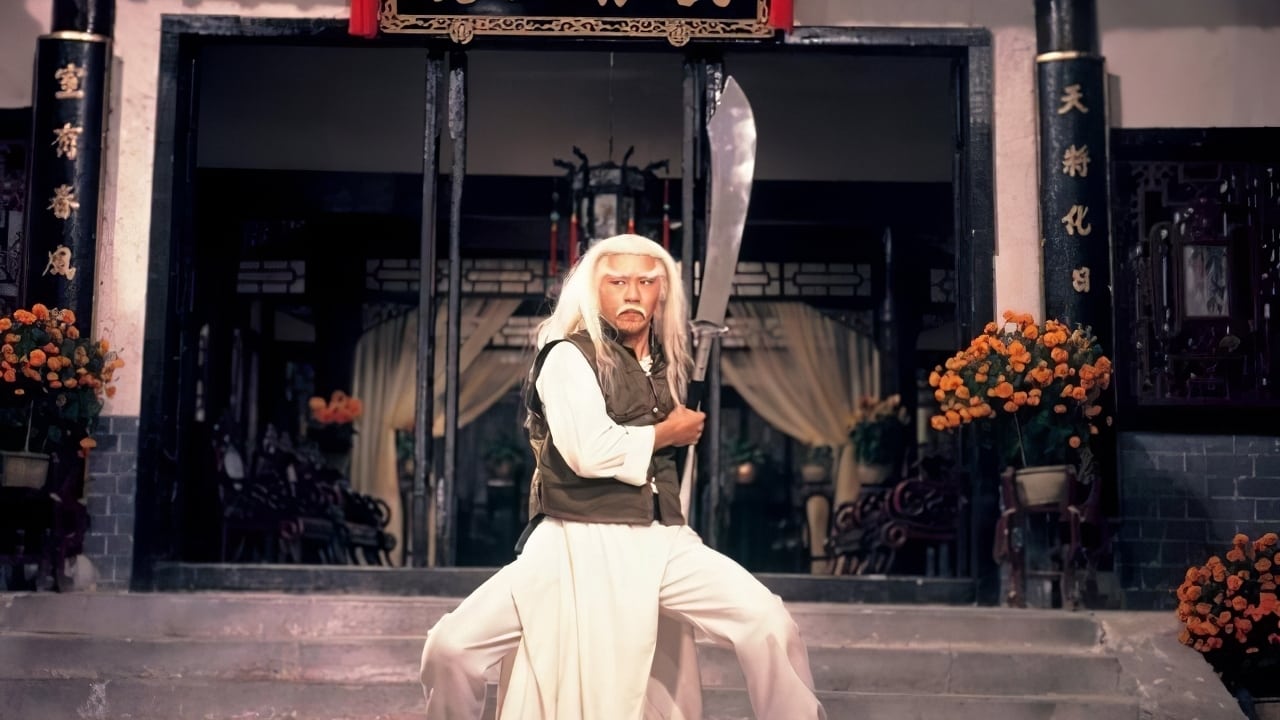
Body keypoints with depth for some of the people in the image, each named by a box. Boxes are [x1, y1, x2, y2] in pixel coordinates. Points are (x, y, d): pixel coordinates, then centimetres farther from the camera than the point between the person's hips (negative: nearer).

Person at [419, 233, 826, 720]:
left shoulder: (664, 365, 15)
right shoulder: (569, 356, -6)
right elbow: (591, 451, -21)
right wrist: (670, 432, -6)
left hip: (660, 543, 5)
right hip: (577, 546, -5)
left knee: (770, 625, -14)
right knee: (451, 647, -14)